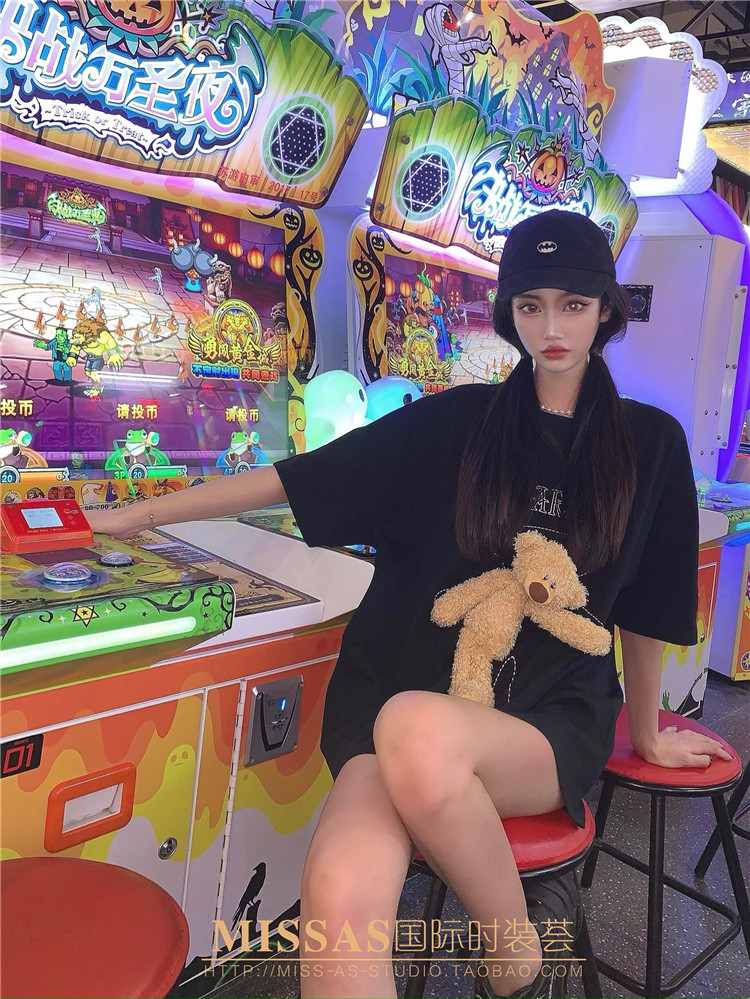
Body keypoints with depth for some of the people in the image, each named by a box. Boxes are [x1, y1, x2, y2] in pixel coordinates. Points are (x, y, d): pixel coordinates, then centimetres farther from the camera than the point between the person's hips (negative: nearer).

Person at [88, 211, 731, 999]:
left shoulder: (648, 443, 6)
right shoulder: (459, 423, 5)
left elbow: (644, 607, 14)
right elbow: (296, 478, 6)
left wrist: (646, 734, 24)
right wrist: (134, 515, 7)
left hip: (549, 726, 1)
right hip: (399, 698, 0)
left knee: (415, 731, -36)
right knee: (339, 897, -33)